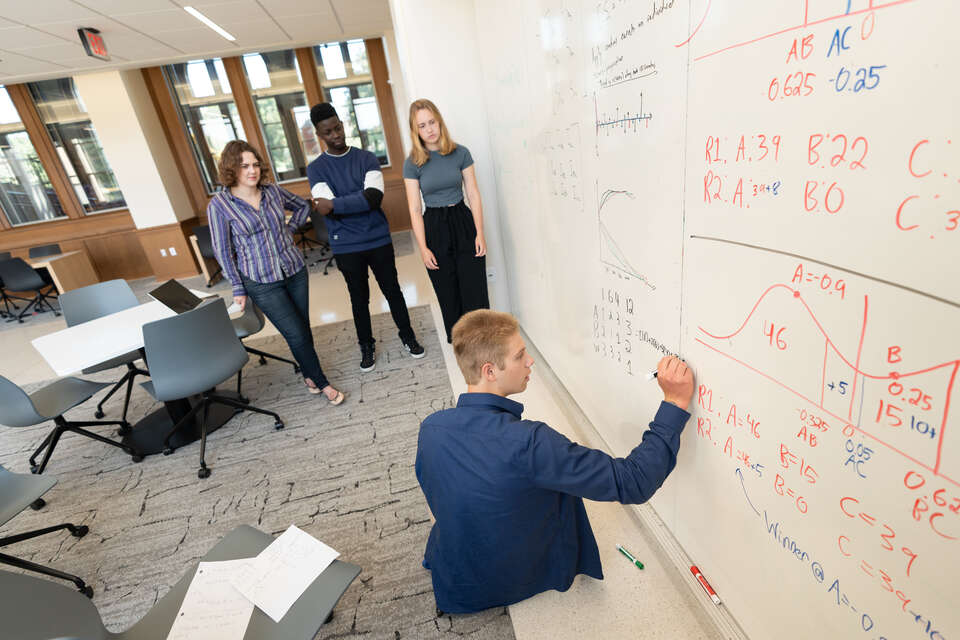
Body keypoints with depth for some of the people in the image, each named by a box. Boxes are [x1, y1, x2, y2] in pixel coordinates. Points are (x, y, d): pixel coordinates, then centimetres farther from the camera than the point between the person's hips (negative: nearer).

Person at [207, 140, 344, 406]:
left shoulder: (272, 191, 1)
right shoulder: (219, 205, -9)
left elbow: (303, 206, 20)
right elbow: (222, 251, -4)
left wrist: (290, 228, 5)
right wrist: (238, 289, -4)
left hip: (295, 271, 4)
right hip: (262, 283, -4)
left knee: (303, 328, 11)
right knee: (297, 334, -4)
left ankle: (308, 372, 34)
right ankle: (322, 383, 14)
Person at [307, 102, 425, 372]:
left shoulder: (366, 158, 0)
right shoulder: (316, 169, 0)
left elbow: (374, 197, -16)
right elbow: (326, 208, -14)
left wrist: (335, 204, -19)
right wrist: (360, 201, -17)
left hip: (378, 239, 0)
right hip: (346, 246, 0)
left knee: (392, 290, 10)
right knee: (359, 298, 12)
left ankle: (407, 335, 30)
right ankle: (367, 345, 30)